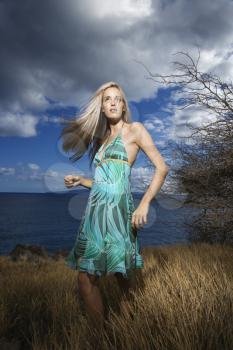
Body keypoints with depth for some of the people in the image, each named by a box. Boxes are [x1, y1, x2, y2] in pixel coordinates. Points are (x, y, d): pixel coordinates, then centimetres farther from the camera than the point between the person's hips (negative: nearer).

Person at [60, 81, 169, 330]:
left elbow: (162, 167, -5)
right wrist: (80, 181, 10)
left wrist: (144, 203, -13)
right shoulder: (103, 138, 23)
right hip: (95, 210, 7)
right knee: (86, 277, 8)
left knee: (120, 274, -1)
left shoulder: (134, 129, 4)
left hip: (117, 210, -6)